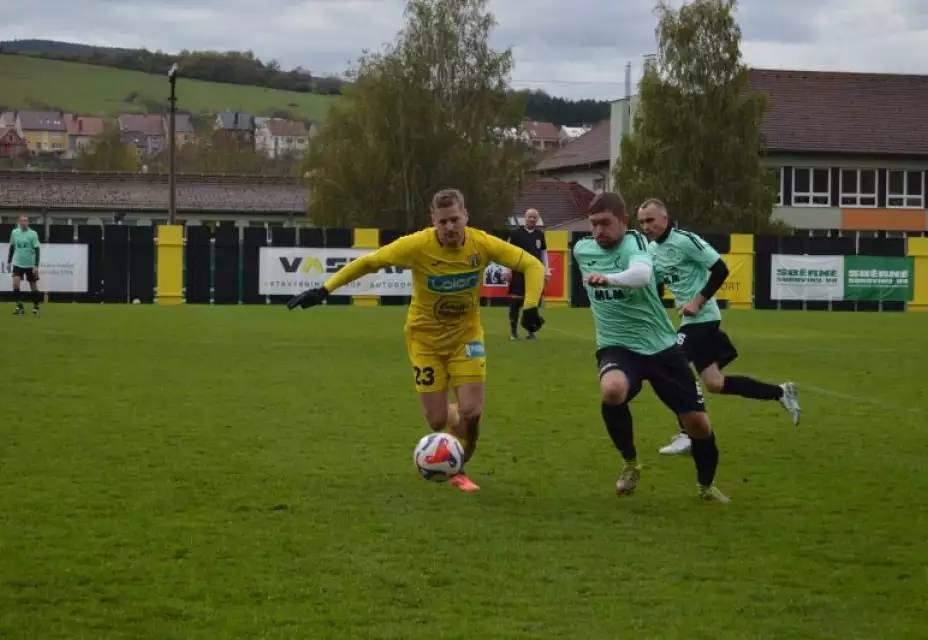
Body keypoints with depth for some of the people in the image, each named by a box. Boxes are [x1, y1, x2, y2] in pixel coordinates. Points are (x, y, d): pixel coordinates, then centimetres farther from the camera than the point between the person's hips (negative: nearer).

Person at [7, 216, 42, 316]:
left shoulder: (33, 234, -10)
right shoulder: (14, 232, 1)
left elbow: (37, 250, -11)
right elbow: (12, 247, 14)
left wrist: (36, 265, -18)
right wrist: (9, 262, 15)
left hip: (30, 265, -2)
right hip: (18, 264, 2)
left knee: (34, 287, 6)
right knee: (15, 284, -16)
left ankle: (36, 307, 22)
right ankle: (19, 306, -9)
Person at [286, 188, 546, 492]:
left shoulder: (482, 244, -19)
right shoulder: (418, 245, -24)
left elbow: (532, 265, -11)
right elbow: (367, 262, -15)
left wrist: (530, 307, -24)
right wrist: (324, 290, -19)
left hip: (466, 335, 1)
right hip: (426, 338, -1)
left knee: (471, 411, -10)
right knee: (437, 421, -4)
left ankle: (458, 469, 19)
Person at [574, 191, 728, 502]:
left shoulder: (634, 242, -16)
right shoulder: (582, 249, 0)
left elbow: (642, 274, -40)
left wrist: (608, 279, -57)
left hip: (661, 346, -2)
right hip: (617, 347, 2)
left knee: (698, 423, 1)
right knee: (612, 390, -34)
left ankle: (707, 484, 33)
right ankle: (630, 463, -8)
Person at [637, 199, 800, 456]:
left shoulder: (685, 241, -16)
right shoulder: (651, 249, 9)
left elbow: (720, 270, -16)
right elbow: (657, 287, 21)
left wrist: (698, 302, -19)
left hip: (702, 318, -9)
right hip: (691, 319, 9)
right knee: (715, 384, 9)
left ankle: (686, 435, -6)